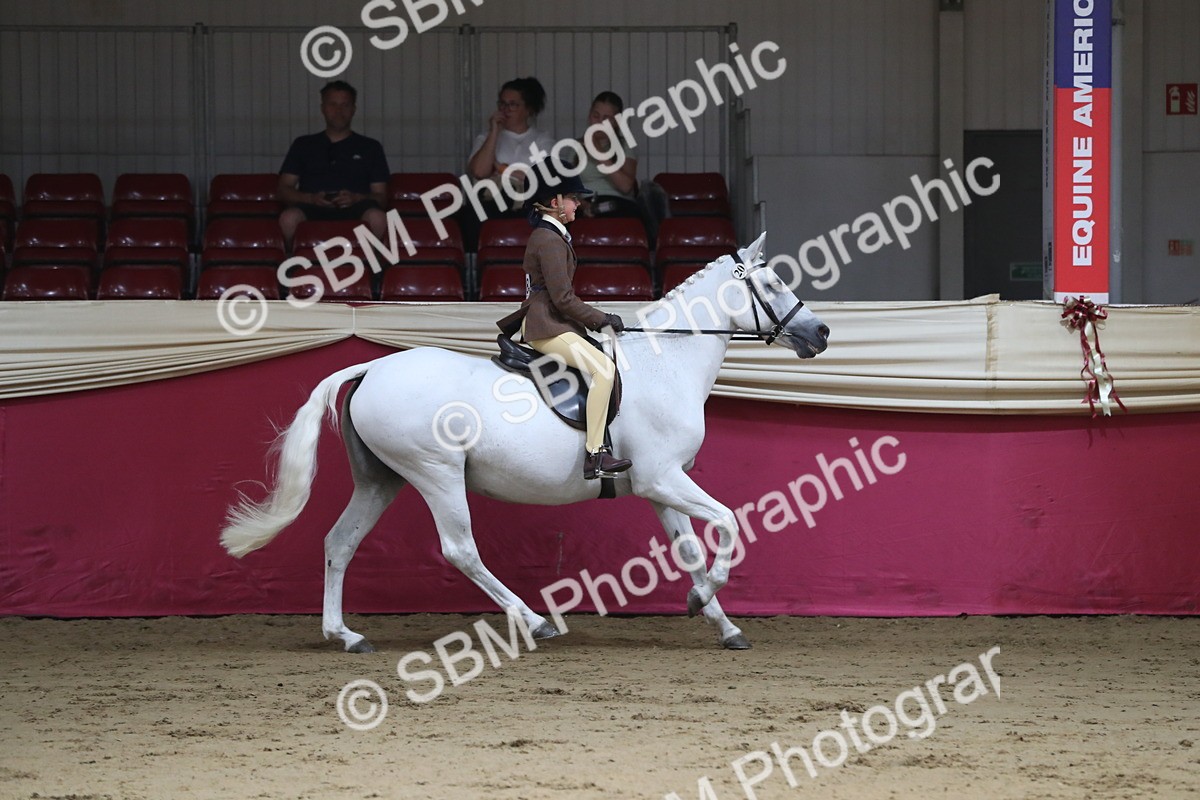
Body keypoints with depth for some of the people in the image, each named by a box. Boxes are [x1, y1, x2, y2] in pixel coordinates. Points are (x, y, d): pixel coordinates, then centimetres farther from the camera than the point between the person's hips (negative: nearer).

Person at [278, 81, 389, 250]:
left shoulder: (370, 147, 23)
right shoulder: (303, 145, 24)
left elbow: (381, 196, 16)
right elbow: (284, 191, 16)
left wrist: (356, 198, -7)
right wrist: (311, 198, -6)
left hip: (353, 210, 0)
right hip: (312, 208, 0)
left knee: (376, 217, -38)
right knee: (289, 217, -38)